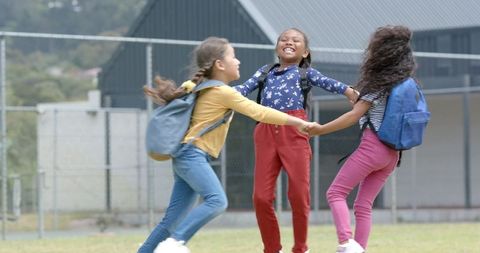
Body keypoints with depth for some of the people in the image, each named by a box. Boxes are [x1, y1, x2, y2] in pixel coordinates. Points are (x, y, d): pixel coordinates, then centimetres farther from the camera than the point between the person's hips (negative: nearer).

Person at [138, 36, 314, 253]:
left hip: (187, 156, 10)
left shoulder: (205, 89, 20)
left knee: (174, 217, 6)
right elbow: (259, 112, -13)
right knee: (217, 201, -26)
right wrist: (299, 122, -11)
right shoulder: (224, 92, -10)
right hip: (192, 155, -10)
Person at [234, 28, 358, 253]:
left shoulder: (305, 72, 16)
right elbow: (244, 88, 13)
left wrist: (349, 91, -19)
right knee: (261, 197, -3)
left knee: (299, 195, -5)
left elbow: (325, 82, -1)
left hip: (294, 132, -2)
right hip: (266, 133, 2)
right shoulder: (265, 72, 23)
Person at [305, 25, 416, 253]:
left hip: (372, 147, -7)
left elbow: (354, 115, -10)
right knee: (364, 205, 10)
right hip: (392, 154, 7)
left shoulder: (379, 84, -8)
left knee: (335, 193, -4)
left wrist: (321, 129, -7)